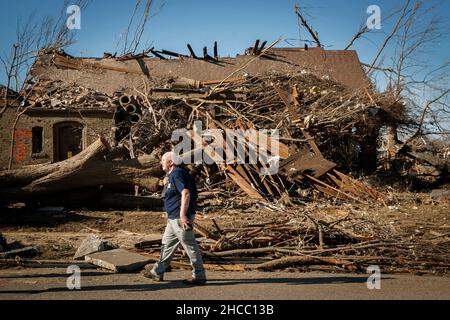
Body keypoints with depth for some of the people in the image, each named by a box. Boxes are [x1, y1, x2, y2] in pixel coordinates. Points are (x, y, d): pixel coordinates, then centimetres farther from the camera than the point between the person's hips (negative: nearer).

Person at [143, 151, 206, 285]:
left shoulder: (177, 174, -16)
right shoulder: (171, 175, 18)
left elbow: (186, 194, -26)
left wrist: (183, 215, -29)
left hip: (180, 218, -11)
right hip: (173, 218, 11)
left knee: (190, 246, -5)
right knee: (167, 244, 17)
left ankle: (199, 276, 2)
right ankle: (158, 272, 28)